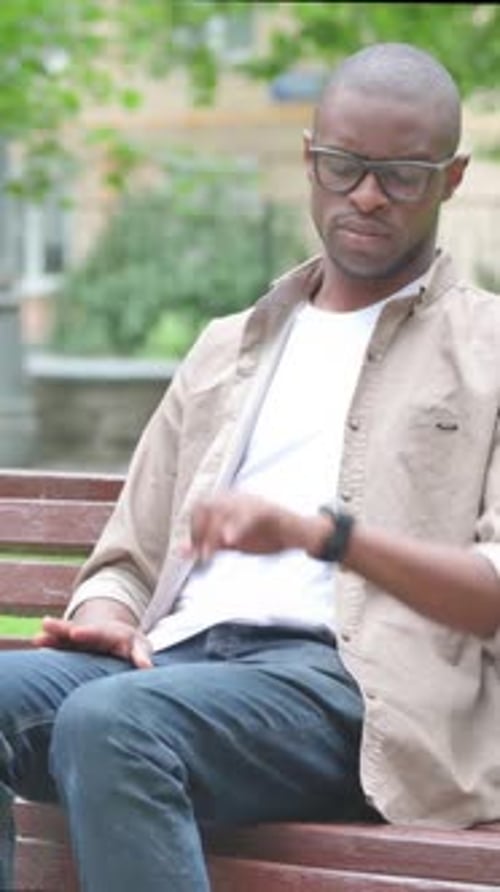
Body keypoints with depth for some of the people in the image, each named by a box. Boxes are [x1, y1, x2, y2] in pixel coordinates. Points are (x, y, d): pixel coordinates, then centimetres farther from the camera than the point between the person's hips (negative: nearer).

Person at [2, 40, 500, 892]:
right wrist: (107, 625, 0)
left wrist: (318, 531, -17)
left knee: (111, 721, -35)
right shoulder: (225, 350, 29)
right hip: (178, 661, 5)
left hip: (347, 675, -5)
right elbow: (129, 558, 26)